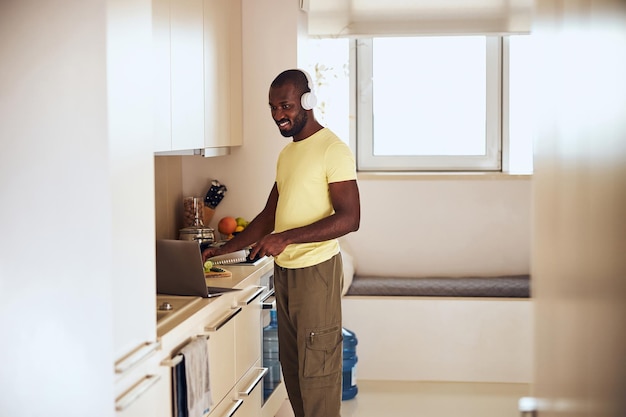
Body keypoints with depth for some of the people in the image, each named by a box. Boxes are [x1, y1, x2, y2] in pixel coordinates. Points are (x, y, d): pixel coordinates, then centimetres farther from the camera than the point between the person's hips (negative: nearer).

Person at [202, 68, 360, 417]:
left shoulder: (333, 149, -11)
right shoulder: (287, 153, 16)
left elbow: (349, 218, -19)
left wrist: (287, 238, -26)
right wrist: (223, 250, 12)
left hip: (316, 271, -8)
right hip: (284, 271, 8)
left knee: (316, 372, -5)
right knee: (292, 367, 12)